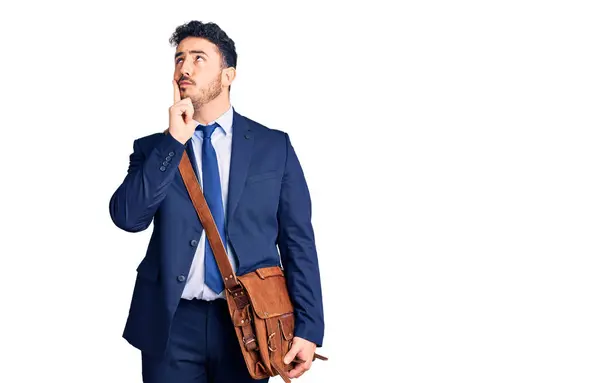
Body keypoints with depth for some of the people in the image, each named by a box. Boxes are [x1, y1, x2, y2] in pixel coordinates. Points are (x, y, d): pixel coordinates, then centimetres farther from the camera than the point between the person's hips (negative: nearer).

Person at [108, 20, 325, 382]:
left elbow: (298, 240, 0)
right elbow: (127, 216, -10)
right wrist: (174, 141, -13)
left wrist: (308, 328, -6)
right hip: (172, 323, 1)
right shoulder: (154, 148, 6)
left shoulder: (274, 146, 3)